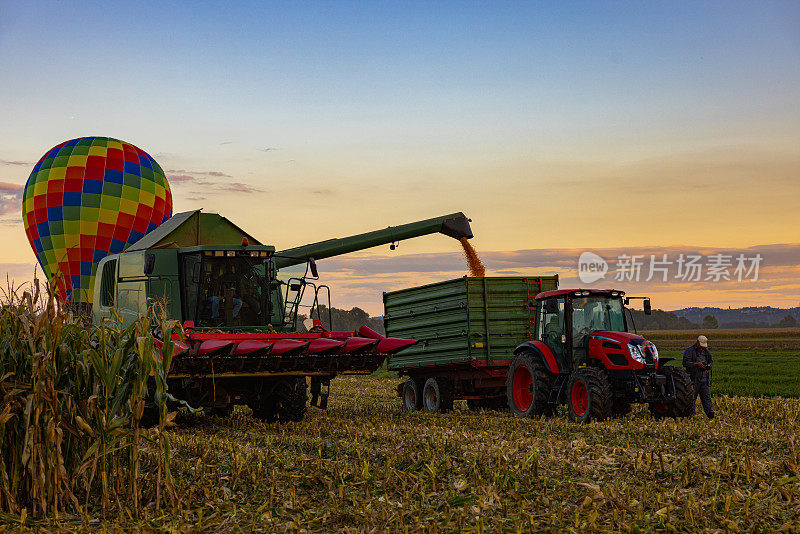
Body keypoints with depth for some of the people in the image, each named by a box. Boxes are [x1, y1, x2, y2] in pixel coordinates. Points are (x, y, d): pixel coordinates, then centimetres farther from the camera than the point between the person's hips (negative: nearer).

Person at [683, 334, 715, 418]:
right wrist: (696, 364, -22)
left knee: (706, 396, -3)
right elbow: (685, 363, -13)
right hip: (693, 379, -5)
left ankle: (710, 412, -8)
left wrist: (708, 366, -1)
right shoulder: (689, 351, -4)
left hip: (703, 378, 5)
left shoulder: (706, 351, 14)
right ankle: (691, 414, 7)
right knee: (691, 398, 1)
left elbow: (711, 362, 22)